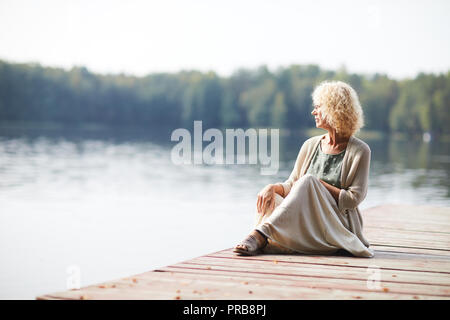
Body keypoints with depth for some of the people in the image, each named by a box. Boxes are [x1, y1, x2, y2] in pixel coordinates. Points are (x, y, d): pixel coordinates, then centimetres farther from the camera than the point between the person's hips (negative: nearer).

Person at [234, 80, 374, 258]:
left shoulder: (359, 151, -3)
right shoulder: (310, 145, 13)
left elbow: (353, 199, -9)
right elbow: (291, 185, 10)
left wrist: (318, 184, -12)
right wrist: (273, 187, -12)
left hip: (339, 226, -5)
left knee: (308, 180, -30)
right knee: (269, 196, -20)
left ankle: (261, 233, -42)